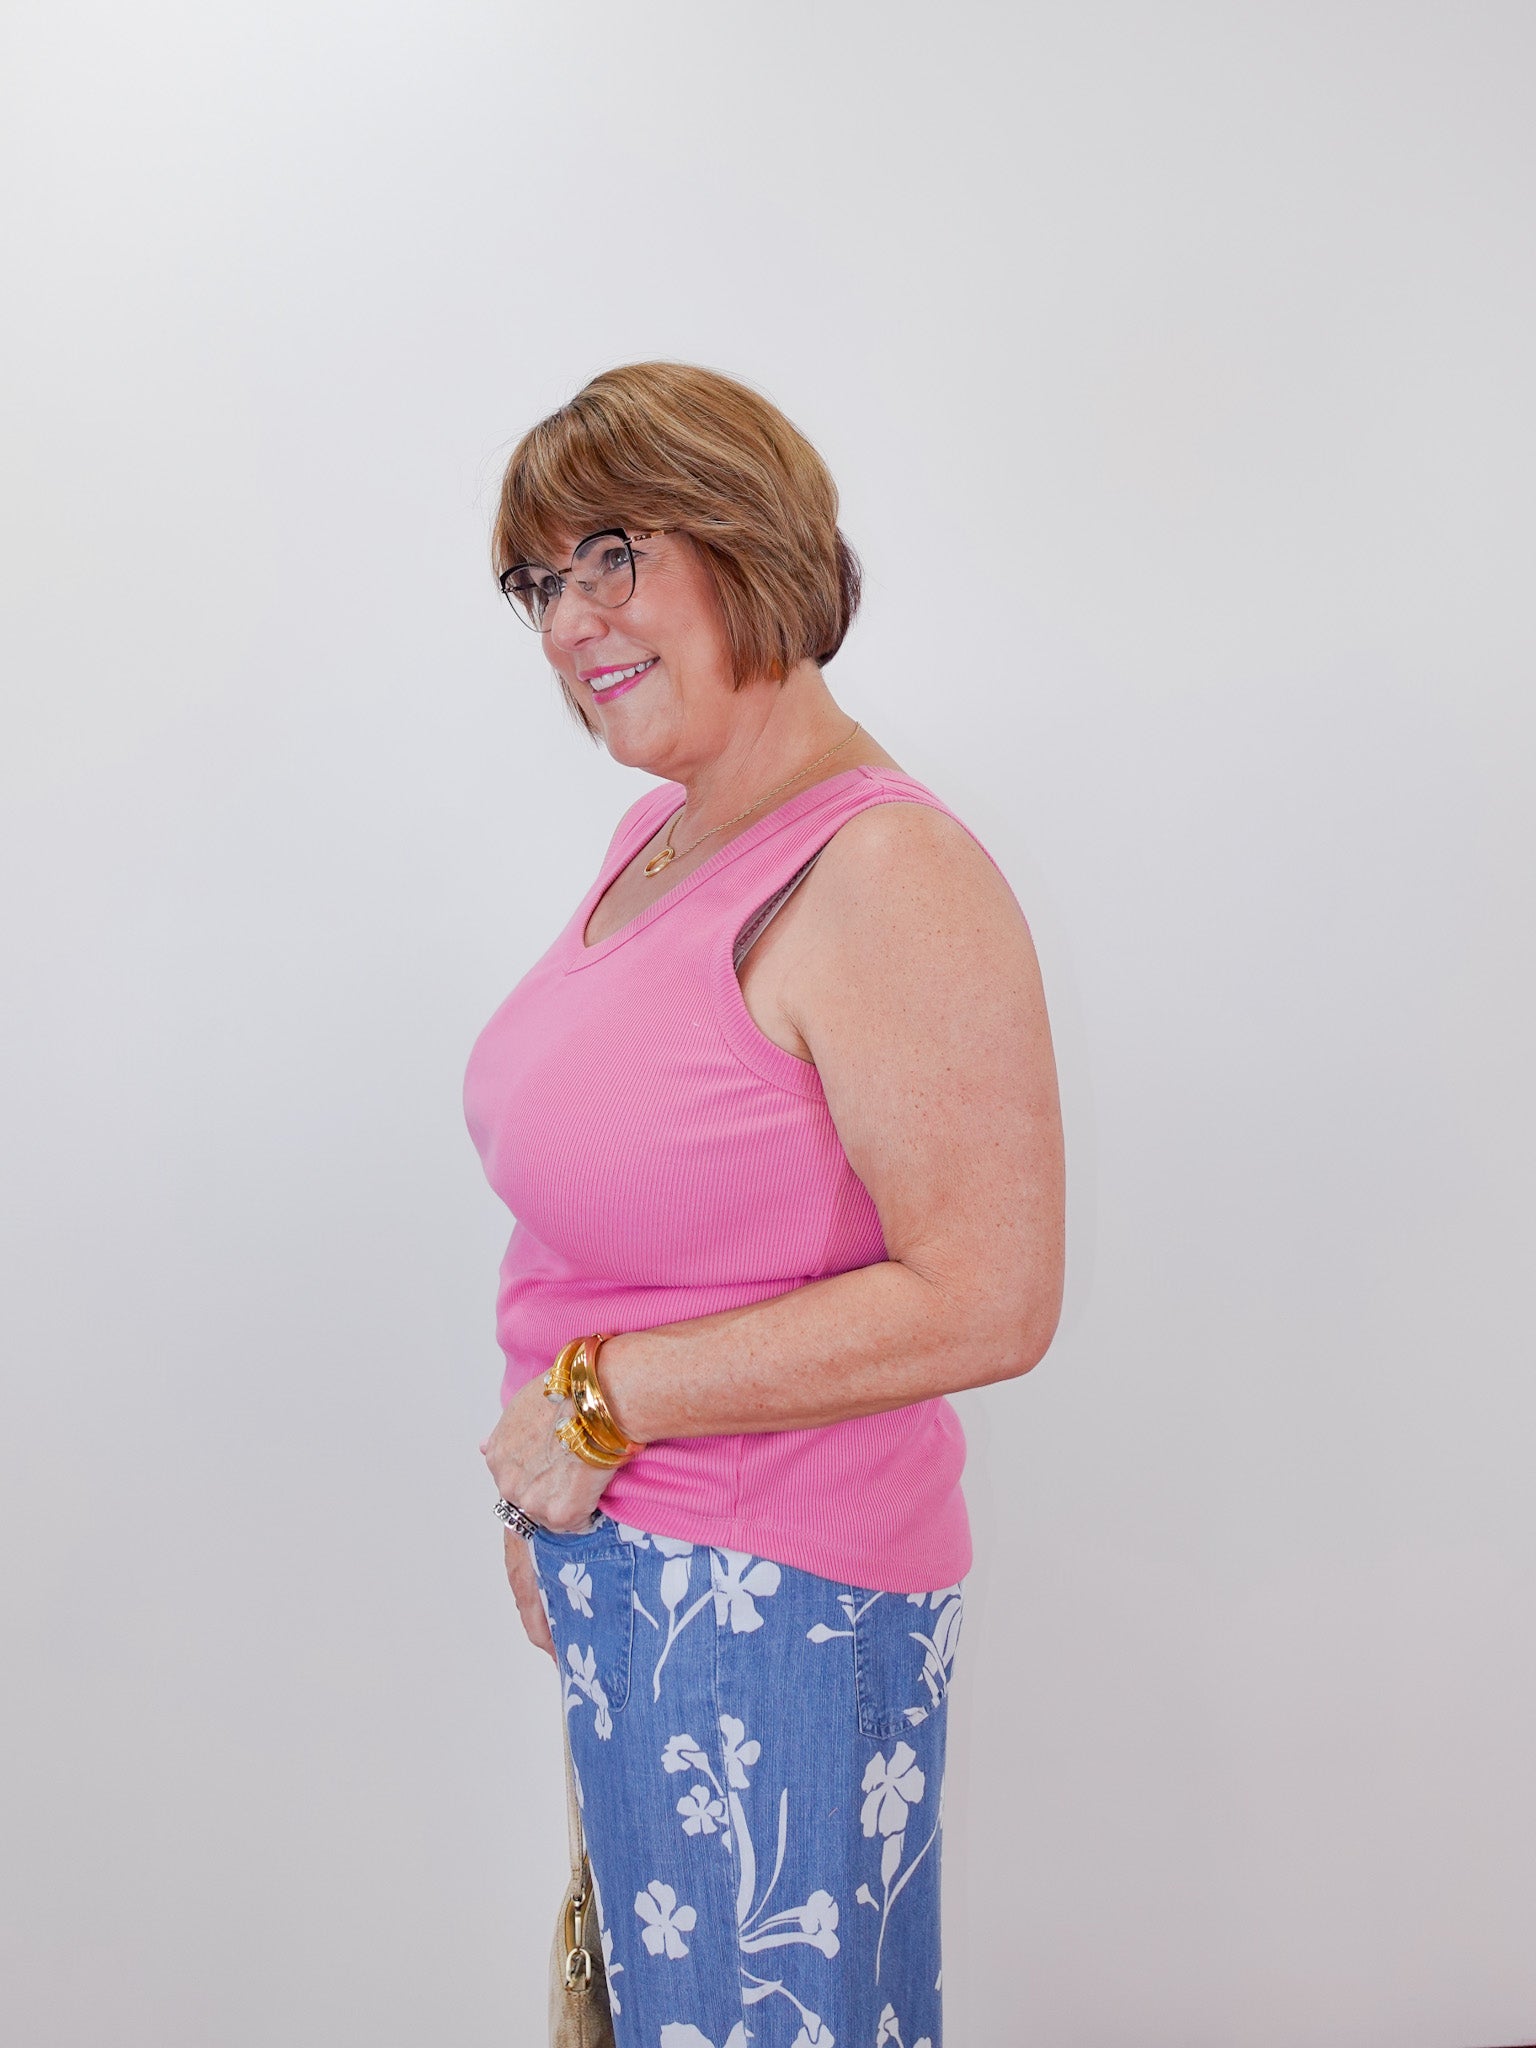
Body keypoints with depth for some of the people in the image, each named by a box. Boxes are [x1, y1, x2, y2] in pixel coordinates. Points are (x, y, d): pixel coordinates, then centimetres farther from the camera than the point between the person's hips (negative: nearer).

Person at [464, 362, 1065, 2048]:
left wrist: (604, 1399, -19)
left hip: (773, 1593, -8)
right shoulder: (658, 835, 7)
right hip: (620, 1559, 8)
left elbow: (985, 1302, -25)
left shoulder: (884, 875, -21)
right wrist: (547, 1501, 10)